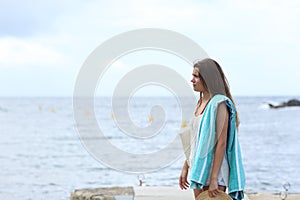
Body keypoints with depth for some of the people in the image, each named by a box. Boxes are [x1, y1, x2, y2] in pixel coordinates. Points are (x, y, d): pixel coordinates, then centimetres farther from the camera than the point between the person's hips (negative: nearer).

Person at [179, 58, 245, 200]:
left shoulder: (219, 104, -13)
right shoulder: (201, 104, 13)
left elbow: (221, 143, -18)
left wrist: (214, 179, -22)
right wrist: (185, 168, 17)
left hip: (214, 169, -8)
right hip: (198, 170, 8)